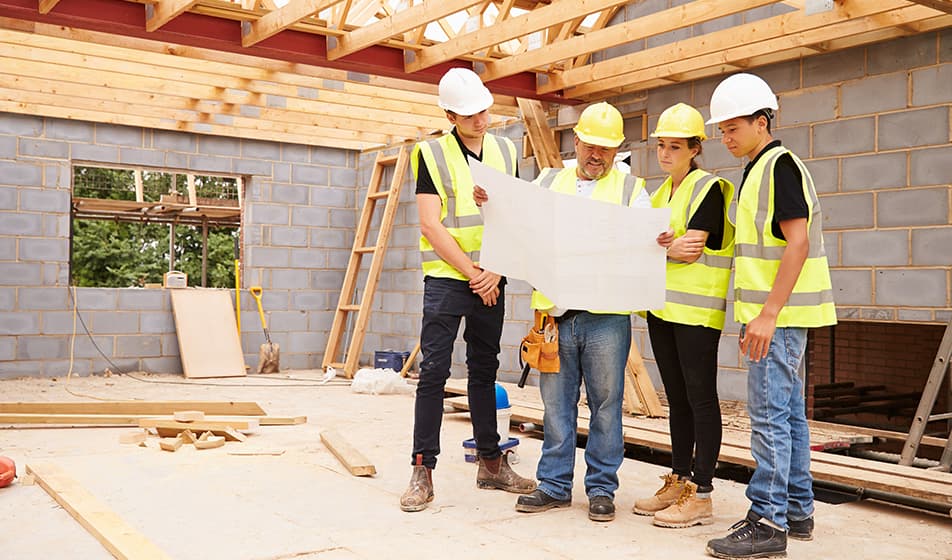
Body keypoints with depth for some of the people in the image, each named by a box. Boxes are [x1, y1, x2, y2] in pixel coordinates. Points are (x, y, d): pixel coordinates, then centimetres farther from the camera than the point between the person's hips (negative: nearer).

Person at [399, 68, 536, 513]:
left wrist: (496, 272, -6)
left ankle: (491, 463, 22)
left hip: (491, 280, 4)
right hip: (446, 277, -4)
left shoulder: (505, 151, 10)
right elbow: (431, 225, -9)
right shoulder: (432, 153, -3)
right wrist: (471, 272, -11)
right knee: (434, 371, -5)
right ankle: (423, 471, 2)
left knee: (485, 370, 12)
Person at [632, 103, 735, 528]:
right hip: (662, 307, 8)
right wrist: (667, 246, -11)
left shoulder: (708, 188, -6)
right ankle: (678, 482, 20)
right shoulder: (661, 193, 18)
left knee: (700, 397, -4)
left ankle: (702, 494, 1)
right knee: (677, 398, 12)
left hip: (696, 309, -8)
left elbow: (690, 250, -15)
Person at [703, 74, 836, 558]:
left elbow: (797, 242, -19)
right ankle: (797, 511, 23)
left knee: (769, 414, -8)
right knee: (788, 411, 14)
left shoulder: (780, 165, -11)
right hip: (772, 314, 10)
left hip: (779, 314, -10)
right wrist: (753, 317, 20)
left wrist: (768, 314, -23)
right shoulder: (756, 171, 18)